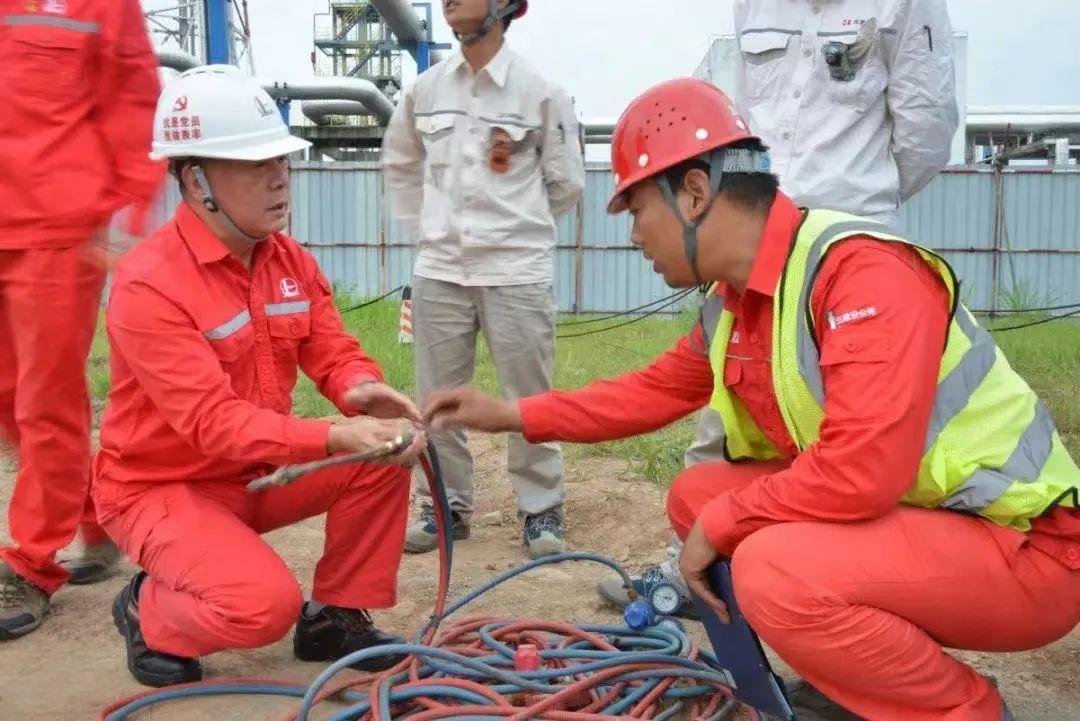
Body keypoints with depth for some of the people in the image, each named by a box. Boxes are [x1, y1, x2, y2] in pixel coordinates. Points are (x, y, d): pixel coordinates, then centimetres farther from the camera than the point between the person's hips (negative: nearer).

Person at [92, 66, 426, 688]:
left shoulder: (292, 261, -2)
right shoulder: (149, 285, -26)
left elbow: (335, 354, -3)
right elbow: (212, 422, -32)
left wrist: (361, 391, -28)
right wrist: (336, 437, -41)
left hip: (261, 470, 7)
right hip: (162, 487, -7)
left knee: (383, 456, -13)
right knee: (265, 604, -28)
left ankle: (336, 618, 4)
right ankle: (149, 613, 7)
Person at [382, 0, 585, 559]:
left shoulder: (540, 92, -3)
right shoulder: (425, 89, 7)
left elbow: (567, 184, 5)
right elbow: (398, 163, 22)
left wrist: (517, 224, 11)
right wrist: (424, 227, 14)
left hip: (518, 271, -3)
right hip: (438, 270, 4)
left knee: (529, 397, 2)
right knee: (437, 398, 9)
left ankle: (541, 509, 17)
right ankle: (446, 506, 23)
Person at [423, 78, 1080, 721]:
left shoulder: (862, 271, -25)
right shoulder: (733, 304, 3)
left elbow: (860, 473, -33)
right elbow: (657, 390, 18)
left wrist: (722, 523, -17)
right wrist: (513, 415, 14)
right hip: (901, 522, 9)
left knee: (777, 572, -31)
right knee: (695, 495, 6)